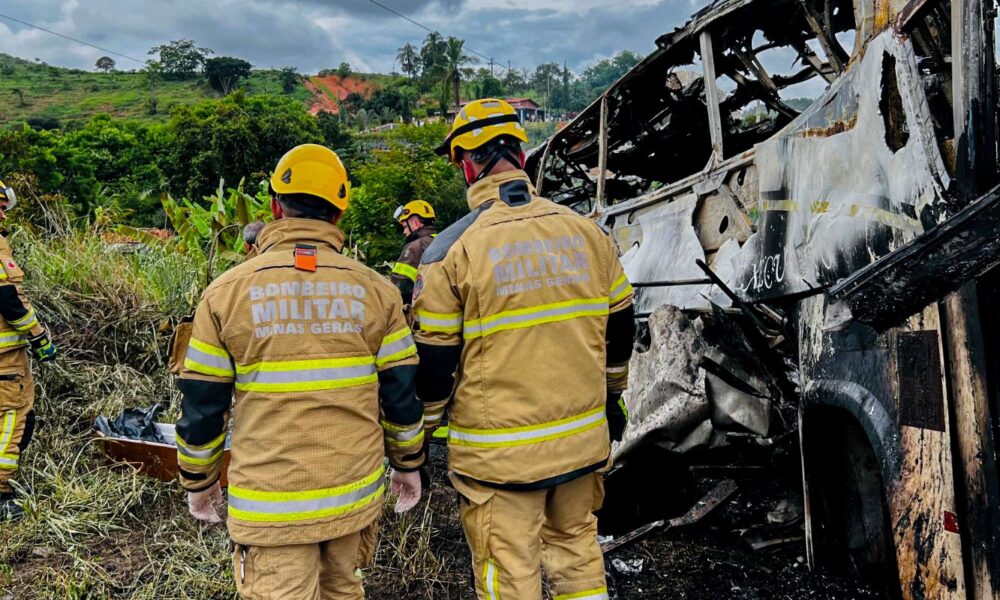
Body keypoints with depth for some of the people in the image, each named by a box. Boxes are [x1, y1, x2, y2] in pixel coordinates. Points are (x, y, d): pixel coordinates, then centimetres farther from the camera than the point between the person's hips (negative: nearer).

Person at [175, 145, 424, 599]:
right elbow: (400, 394, 0)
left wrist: (198, 481, 13)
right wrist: (407, 463, 15)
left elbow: (201, 406, -3)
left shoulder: (227, 291, -7)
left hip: (270, 502, -2)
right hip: (355, 493, 3)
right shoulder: (375, 289, -3)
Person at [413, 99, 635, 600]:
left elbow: (433, 359, -8)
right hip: (582, 439, 4)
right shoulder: (586, 231, 0)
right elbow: (620, 327, 10)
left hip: (499, 451, -4)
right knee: (577, 551, 22)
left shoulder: (452, 248, -12)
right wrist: (611, 395, 25)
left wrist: (423, 429, 8)